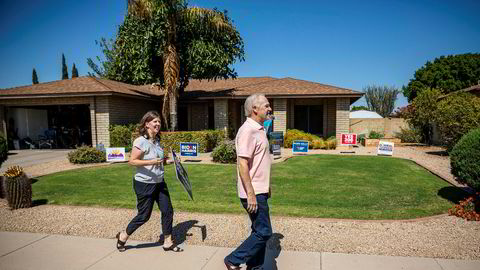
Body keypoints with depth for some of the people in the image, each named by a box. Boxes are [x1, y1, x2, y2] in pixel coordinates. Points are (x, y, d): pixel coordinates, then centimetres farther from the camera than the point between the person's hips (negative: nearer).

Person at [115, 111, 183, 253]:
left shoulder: (157, 140, 7)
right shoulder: (141, 141, -18)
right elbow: (132, 161, -20)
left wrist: (164, 159, 5)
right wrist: (151, 162, -29)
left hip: (159, 182, 8)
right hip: (144, 184, -7)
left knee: (167, 210, 6)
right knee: (144, 216, 5)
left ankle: (168, 242, 20)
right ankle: (123, 236, 30)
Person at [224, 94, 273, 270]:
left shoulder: (259, 129, 12)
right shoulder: (247, 131, -18)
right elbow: (243, 165, -23)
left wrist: (266, 187, 21)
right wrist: (251, 194, -24)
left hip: (260, 191, 10)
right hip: (253, 192, -10)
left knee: (259, 231, 16)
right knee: (263, 232, -3)